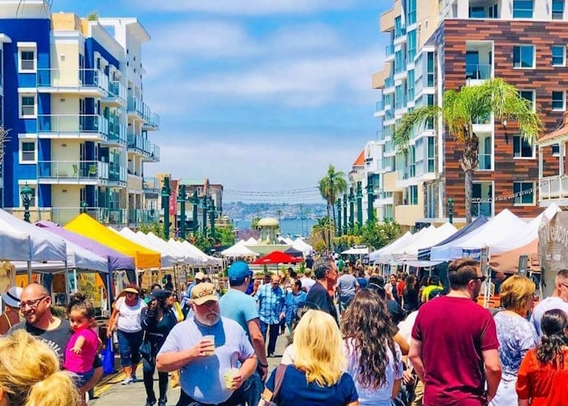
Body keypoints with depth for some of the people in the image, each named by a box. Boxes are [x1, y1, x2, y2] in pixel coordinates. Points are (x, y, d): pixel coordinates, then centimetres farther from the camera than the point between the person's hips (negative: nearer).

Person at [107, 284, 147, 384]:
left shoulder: (141, 303, -4)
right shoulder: (120, 301, -4)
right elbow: (113, 316, 3)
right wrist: (109, 329, 1)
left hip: (137, 332, 1)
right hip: (123, 332, -1)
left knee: (136, 354, 12)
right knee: (124, 354, -9)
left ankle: (133, 373, 31)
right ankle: (128, 376, -9)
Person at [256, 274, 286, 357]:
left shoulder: (281, 290, 0)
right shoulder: (263, 288, -3)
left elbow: (284, 303, 6)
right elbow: (256, 300, -2)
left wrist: (283, 312, -5)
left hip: (276, 318, 2)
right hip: (263, 316, -2)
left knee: (273, 336, 11)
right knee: (262, 335, -5)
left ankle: (271, 352, 24)